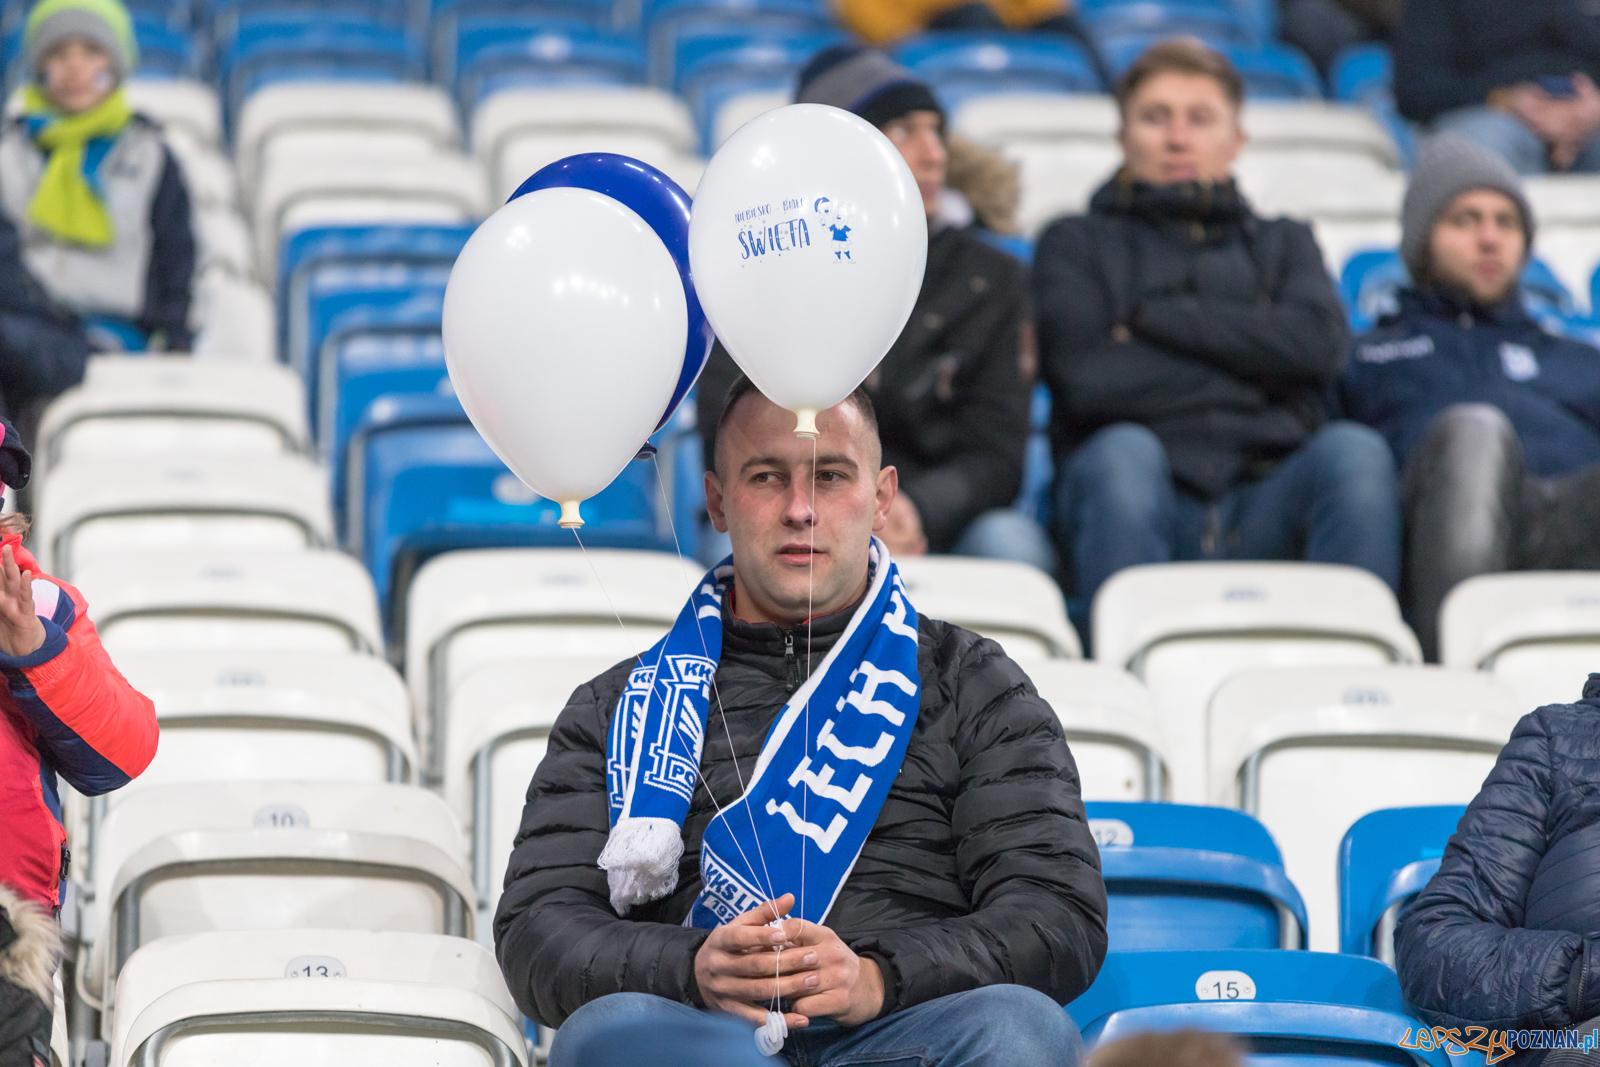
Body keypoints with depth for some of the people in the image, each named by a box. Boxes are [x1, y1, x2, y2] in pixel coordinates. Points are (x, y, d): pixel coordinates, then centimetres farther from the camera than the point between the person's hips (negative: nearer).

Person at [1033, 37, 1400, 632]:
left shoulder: (1282, 243, 30)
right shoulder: (1078, 243, 22)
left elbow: (1319, 344, 5)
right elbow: (1088, 380, 1)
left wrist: (1153, 316, 4)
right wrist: (1250, 358, 8)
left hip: (1264, 514, 2)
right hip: (1139, 510, -2)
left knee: (1353, 451, -30)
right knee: (1122, 452, -35)